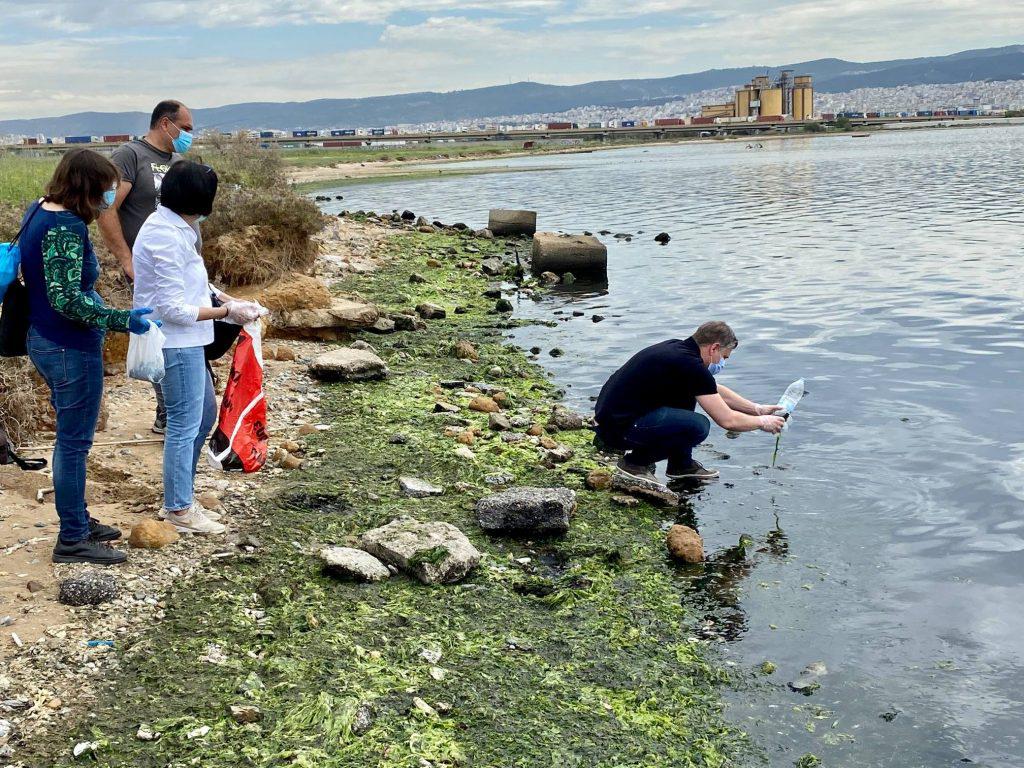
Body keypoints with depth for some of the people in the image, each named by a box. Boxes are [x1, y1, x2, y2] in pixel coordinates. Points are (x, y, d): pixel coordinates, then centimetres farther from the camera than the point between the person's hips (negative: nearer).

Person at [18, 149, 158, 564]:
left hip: (46, 341, 10)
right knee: (74, 442, 1)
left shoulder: (39, 211, 7)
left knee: (72, 437, 21)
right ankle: (72, 539, 13)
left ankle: (78, 519, 34)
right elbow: (66, 299, -28)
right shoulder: (67, 227, -23)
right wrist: (121, 320, -25)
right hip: (71, 350, -10)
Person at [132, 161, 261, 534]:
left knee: (205, 413, 20)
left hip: (186, 342, 10)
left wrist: (230, 301, 6)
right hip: (175, 344, -10)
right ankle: (179, 510, 17)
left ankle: (181, 497, 32)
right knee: (185, 424, 2)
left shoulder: (173, 227, 8)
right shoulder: (167, 238, -23)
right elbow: (173, 309, -23)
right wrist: (227, 313, -16)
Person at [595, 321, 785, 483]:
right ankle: (637, 461, -3)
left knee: (687, 393, 19)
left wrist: (758, 409, 27)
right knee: (698, 426, -20)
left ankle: (681, 464, 21)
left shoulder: (679, 348, 12)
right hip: (619, 428, -10)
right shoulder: (691, 365, -16)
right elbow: (727, 420, -12)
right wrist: (763, 422, 5)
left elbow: (716, 391, 28)